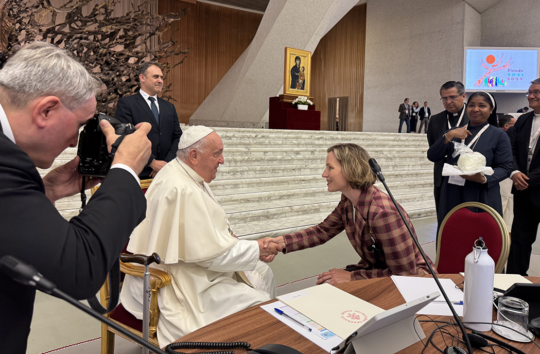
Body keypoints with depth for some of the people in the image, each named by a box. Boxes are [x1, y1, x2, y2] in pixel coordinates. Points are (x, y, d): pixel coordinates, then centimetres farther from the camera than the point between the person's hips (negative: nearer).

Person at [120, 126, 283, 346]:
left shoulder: (185, 175, 3)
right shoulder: (181, 190, -28)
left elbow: (212, 232, 9)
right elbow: (211, 254, -26)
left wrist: (256, 247, -1)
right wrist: (257, 249, -14)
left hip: (189, 266, 10)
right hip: (177, 284, -10)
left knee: (263, 274, 14)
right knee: (259, 305, -16)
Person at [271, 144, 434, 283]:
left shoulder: (384, 213, -32)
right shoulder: (348, 202, -6)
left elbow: (404, 274, -26)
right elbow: (322, 231, 4)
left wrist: (351, 277, -23)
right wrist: (279, 242, -10)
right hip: (374, 268, 7)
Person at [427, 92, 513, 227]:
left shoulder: (499, 136, 3)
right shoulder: (455, 132, 14)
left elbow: (505, 168, -4)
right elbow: (432, 157, 2)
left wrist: (484, 179, -22)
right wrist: (449, 136, -11)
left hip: (481, 198, -3)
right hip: (451, 197, 3)